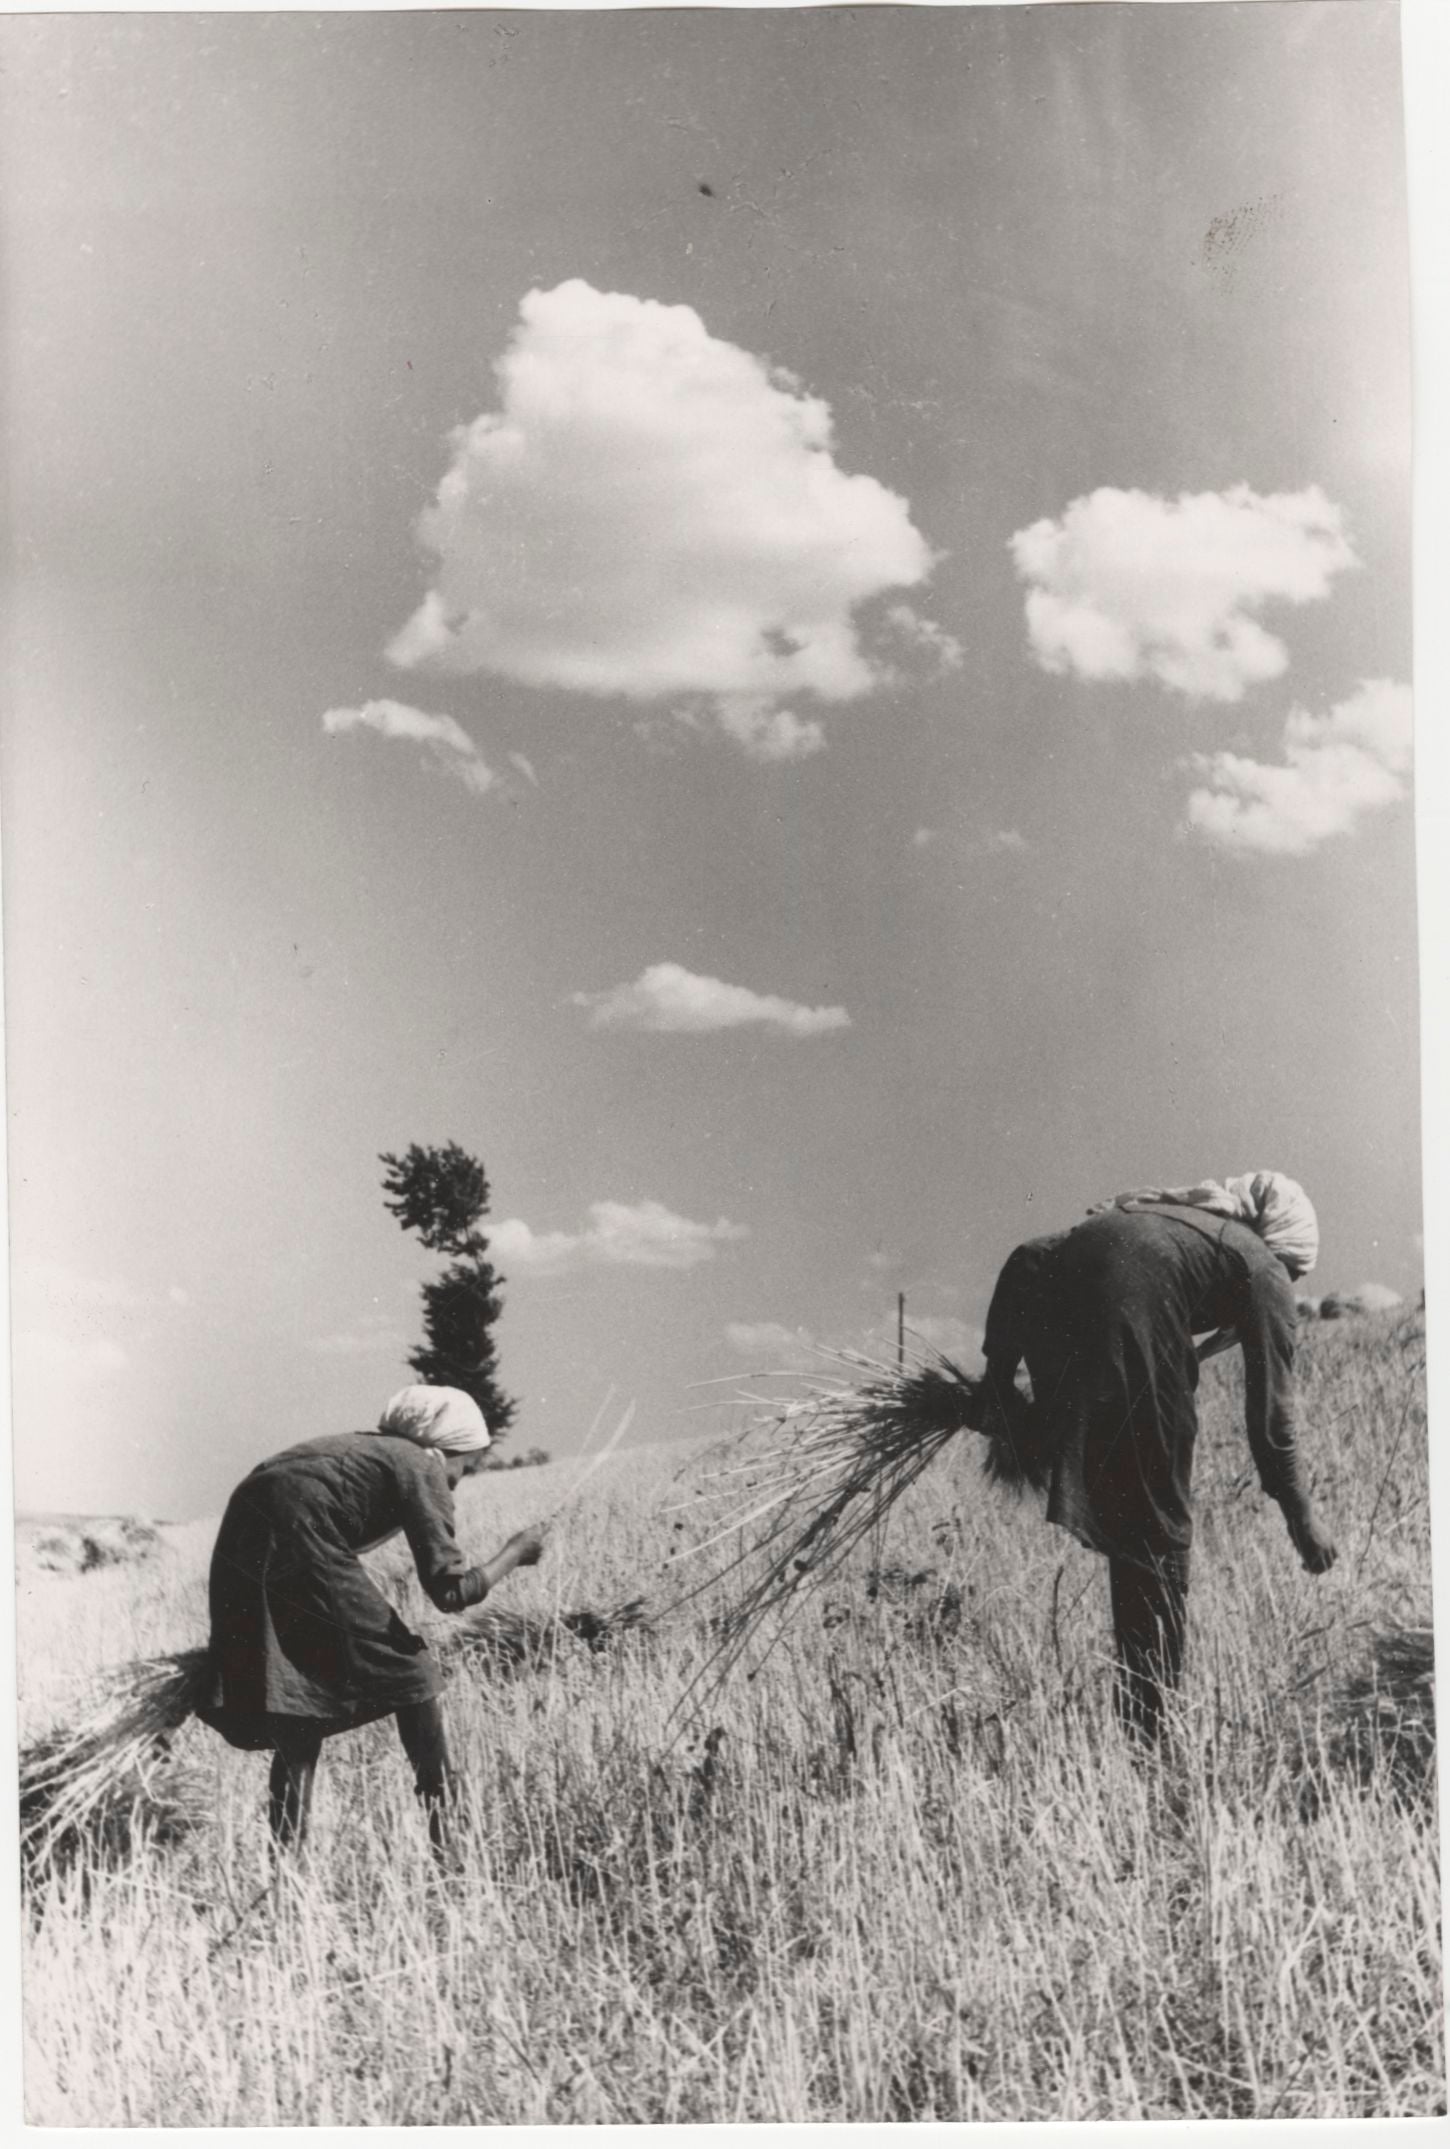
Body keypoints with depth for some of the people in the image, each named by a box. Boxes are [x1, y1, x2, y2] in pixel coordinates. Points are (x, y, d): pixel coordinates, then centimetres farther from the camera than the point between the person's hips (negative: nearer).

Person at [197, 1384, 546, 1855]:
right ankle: (445, 1843, 11)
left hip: (241, 1551, 8)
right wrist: (514, 1555, 9)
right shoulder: (421, 1467, 3)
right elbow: (451, 1591, -5)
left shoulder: (361, 1447, 27)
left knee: (300, 1712, 18)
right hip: (297, 1553, -8)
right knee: (412, 1674, 7)